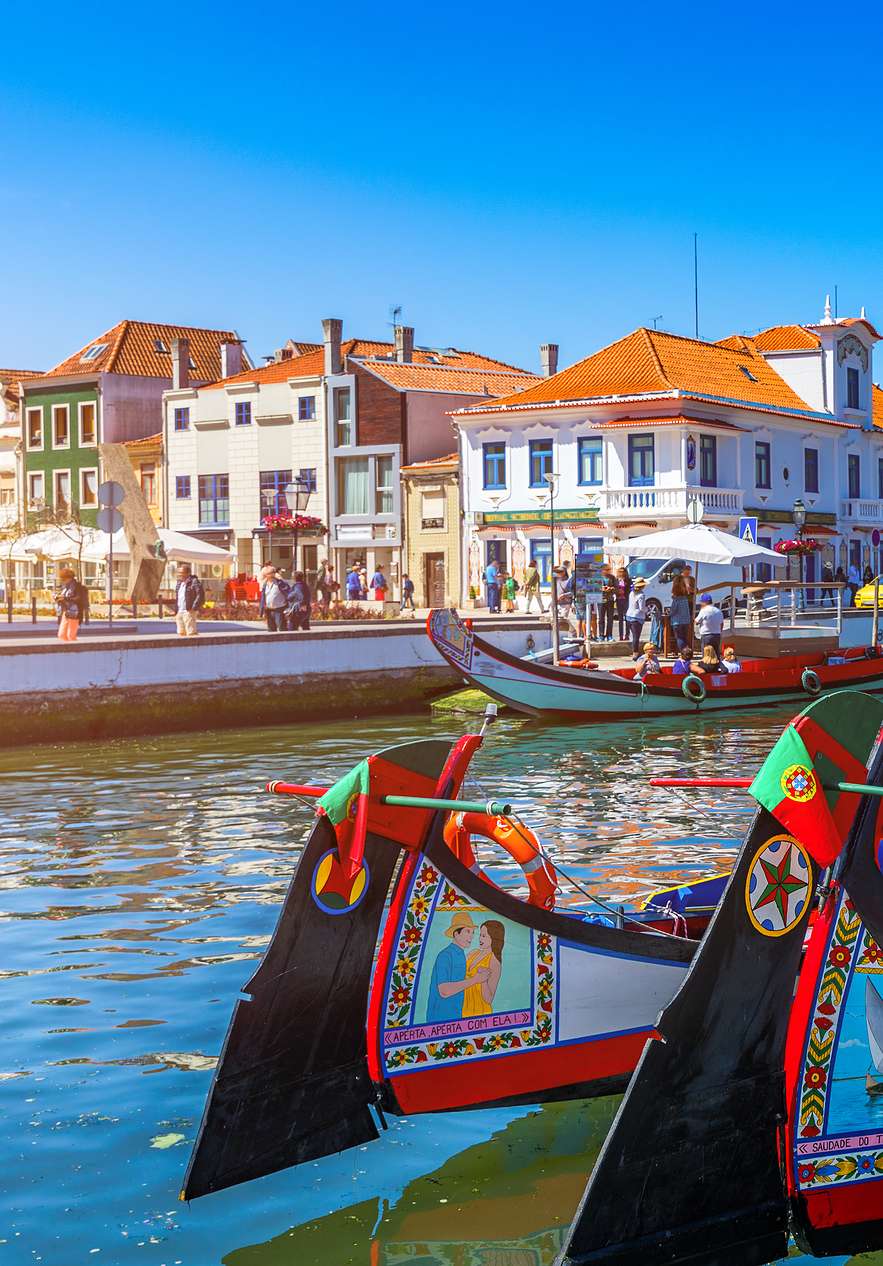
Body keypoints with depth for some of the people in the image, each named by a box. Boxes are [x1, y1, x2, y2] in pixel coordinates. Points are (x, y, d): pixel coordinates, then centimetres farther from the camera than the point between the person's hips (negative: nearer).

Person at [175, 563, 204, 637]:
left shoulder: (194, 582, -8)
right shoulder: (179, 583, 17)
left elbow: (201, 596, -14)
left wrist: (193, 608, -17)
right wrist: (176, 611, 16)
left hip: (188, 612, -8)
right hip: (179, 612, 8)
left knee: (191, 633, -10)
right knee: (181, 633, 10)